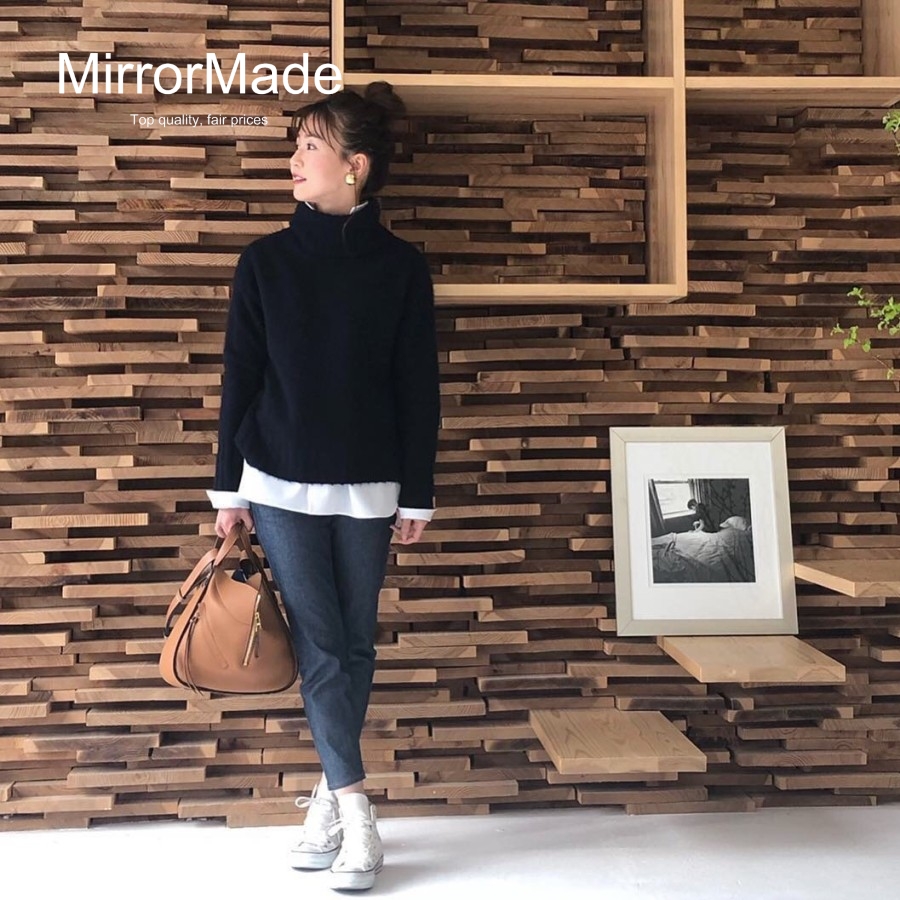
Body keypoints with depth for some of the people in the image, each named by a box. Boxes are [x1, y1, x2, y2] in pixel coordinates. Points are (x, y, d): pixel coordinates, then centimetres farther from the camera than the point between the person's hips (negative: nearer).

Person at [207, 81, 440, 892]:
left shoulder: (402, 266, -2)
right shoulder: (265, 260, 1)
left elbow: (419, 388, 0)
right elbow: (240, 377, 3)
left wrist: (418, 495, 0)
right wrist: (230, 487, 3)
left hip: (369, 489, 0)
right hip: (282, 487, 0)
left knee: (354, 647, 9)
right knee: (321, 648, 1)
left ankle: (330, 797, 26)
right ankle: (355, 814, 11)